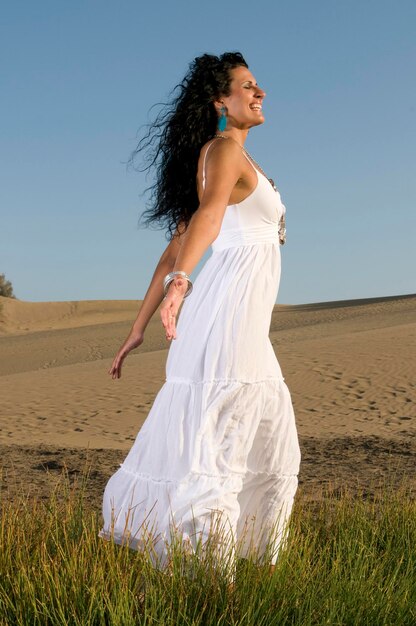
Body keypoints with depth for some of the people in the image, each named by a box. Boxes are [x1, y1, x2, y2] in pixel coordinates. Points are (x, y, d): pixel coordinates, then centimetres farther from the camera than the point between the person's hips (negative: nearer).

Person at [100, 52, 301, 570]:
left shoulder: (230, 156, 22)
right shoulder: (225, 148, -5)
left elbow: (174, 249, 18)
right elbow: (209, 212, -28)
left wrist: (139, 329, 16)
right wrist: (181, 282, -46)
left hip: (246, 326, 10)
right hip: (230, 308, -10)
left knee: (271, 448, 17)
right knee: (212, 447, -9)